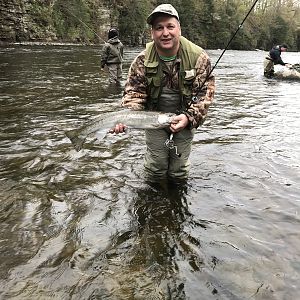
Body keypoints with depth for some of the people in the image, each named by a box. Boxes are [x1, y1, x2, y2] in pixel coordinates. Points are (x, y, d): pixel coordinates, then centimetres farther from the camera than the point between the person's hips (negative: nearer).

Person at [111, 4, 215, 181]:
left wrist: (190, 117, -30)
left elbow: (205, 93, -15)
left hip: (184, 119, 0)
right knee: (155, 167, 9)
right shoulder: (143, 60, -13)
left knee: (179, 170, 10)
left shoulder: (198, 57, -16)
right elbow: (134, 92, -12)